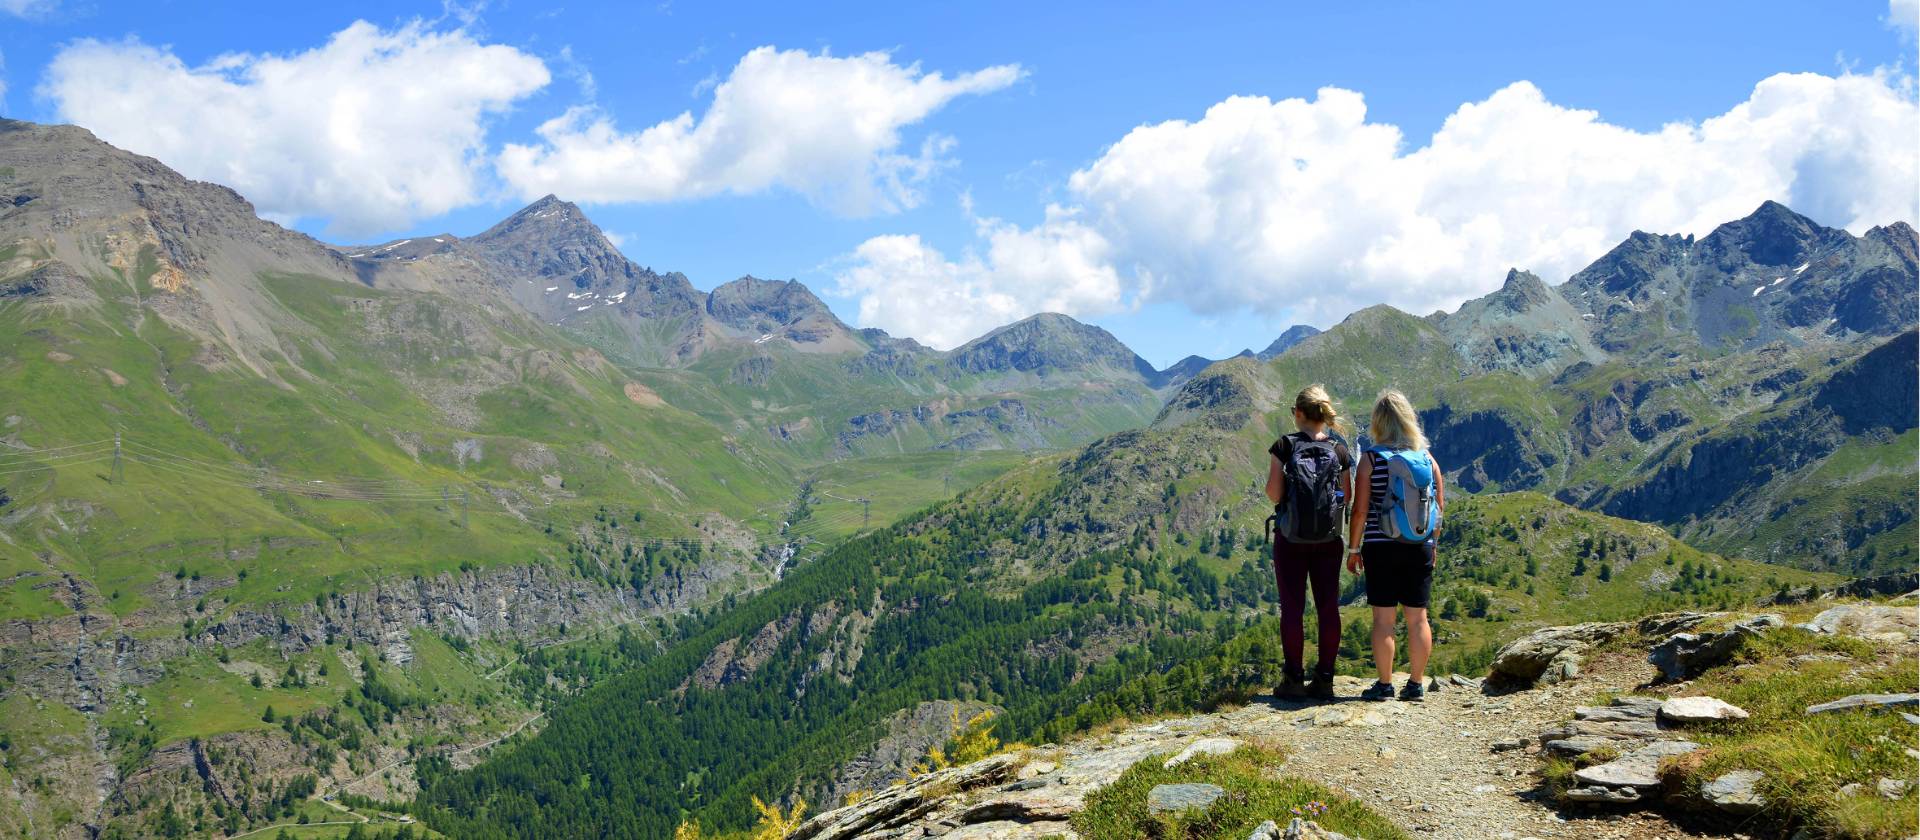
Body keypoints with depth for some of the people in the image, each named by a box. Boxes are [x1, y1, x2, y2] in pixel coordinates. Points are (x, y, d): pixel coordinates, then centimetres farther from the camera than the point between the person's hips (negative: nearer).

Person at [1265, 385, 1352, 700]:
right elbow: (1346, 498, -2)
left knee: (1292, 606, 3)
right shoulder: (1339, 450, -1)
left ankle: (1294, 679, 5)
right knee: (1328, 606, 6)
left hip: (1290, 537, -2)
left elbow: (1274, 493, -11)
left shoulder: (1284, 446, -7)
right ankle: (1325, 678, 8)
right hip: (1328, 539, 2)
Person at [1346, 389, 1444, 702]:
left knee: (1383, 618, 2)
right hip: (1420, 548, 4)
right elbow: (1439, 508, 8)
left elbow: (1360, 509, -9)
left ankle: (1384, 684, 6)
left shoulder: (1371, 459, -8)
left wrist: (1353, 548, 0)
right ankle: (1416, 683, 14)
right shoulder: (1428, 459, 3)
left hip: (1381, 547, -4)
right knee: (1418, 617, 9)